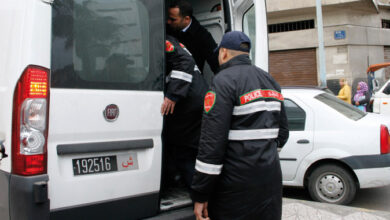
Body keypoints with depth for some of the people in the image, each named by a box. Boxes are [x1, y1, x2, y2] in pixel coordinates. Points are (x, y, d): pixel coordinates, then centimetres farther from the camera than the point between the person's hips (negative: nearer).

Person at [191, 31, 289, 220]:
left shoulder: (225, 81, -12)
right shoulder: (270, 81, 14)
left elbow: (213, 142, -19)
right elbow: (282, 133, 19)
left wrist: (200, 195, -15)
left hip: (237, 186, -8)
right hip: (271, 181, 8)